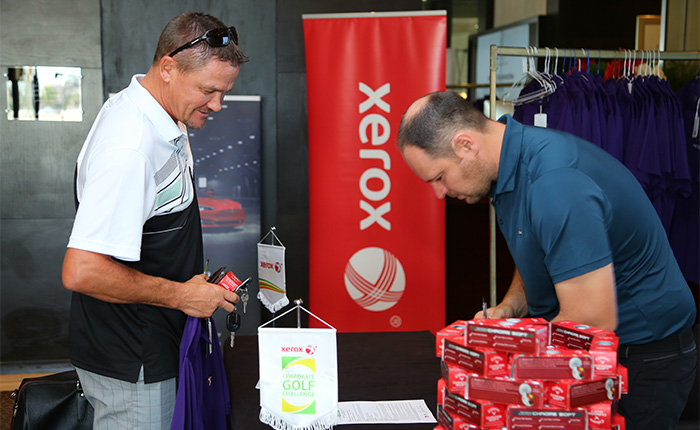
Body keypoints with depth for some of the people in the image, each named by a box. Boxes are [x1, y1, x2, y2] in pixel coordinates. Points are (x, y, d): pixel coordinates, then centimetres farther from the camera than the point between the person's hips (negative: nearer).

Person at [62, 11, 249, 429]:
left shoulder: (163, 119, 3)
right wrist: (180, 294, -21)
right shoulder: (130, 148, -29)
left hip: (156, 345, 9)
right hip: (130, 367, -9)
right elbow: (81, 272, -32)